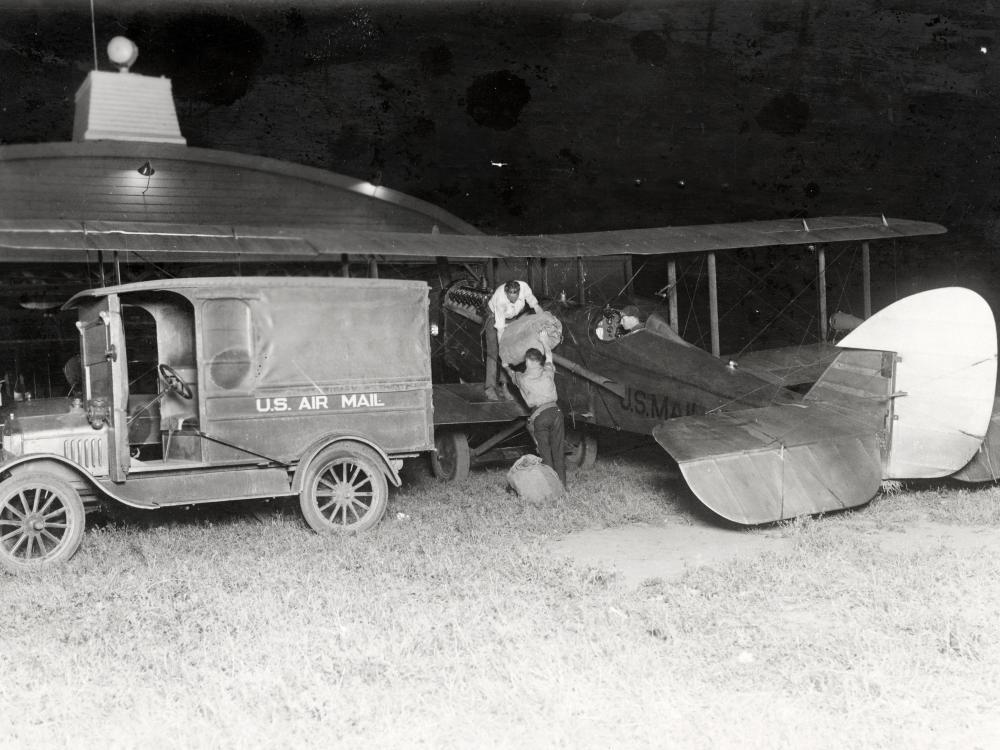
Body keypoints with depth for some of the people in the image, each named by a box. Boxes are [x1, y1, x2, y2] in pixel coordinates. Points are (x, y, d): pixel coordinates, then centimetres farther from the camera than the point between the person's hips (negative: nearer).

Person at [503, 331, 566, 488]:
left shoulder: (522, 378, 6)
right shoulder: (547, 372, 10)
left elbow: (512, 374, 32)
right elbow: (549, 357, 32)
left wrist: (506, 367, 54)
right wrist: (544, 341, 49)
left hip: (538, 417, -2)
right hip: (555, 412, 2)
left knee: (545, 453, 2)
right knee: (558, 451, 5)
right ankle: (562, 485, 6)